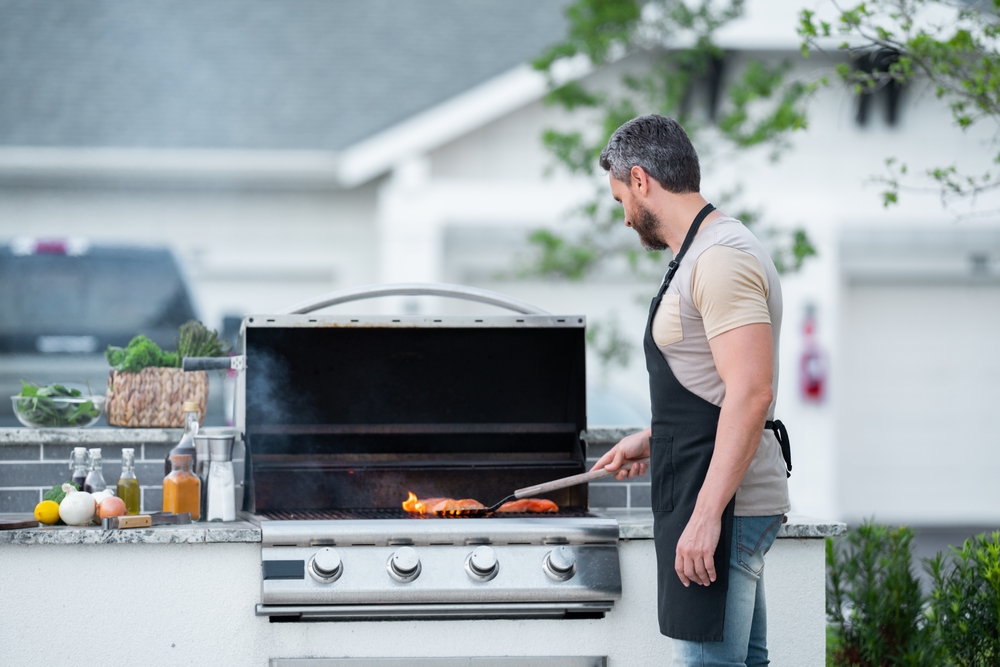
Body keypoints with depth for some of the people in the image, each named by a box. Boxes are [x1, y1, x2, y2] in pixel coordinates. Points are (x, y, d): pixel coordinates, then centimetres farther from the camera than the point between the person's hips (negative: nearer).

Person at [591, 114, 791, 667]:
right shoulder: (702, 254, 18)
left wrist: (706, 514, -27)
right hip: (723, 501, 11)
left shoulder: (721, 258, -16)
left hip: (721, 503, -11)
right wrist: (650, 439, 35)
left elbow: (751, 392, -24)